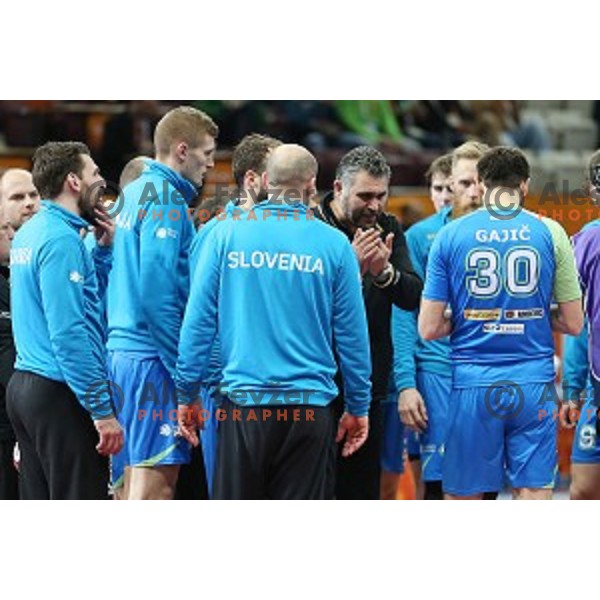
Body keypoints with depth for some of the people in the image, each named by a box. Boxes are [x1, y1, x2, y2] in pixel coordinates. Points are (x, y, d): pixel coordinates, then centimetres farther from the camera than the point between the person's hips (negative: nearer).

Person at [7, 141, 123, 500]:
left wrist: (103, 248, 9)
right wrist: (103, 410, -20)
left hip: (24, 386, 10)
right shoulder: (61, 239, -14)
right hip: (60, 392, -10)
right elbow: (70, 332, -20)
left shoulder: (29, 233, 15)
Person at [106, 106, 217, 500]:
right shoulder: (167, 199, -12)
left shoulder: (132, 193, 16)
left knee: (141, 476, 13)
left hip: (123, 348, 9)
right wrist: (184, 369, -16)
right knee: (155, 485, -8)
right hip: (153, 357, -9)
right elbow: (157, 292, -19)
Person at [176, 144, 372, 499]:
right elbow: (352, 333, 4)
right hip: (309, 405, 0)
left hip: (243, 400, 0)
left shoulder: (227, 234, 0)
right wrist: (358, 407, 13)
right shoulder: (333, 244, 0)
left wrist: (187, 394, 8)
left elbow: (199, 320, 0)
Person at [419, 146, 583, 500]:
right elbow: (573, 323, 3)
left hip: (473, 383, 0)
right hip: (534, 383, 0)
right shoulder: (550, 233, 1)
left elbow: (429, 329, -1)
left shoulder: (450, 235, 0)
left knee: (462, 499, 8)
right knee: (534, 495, 1)